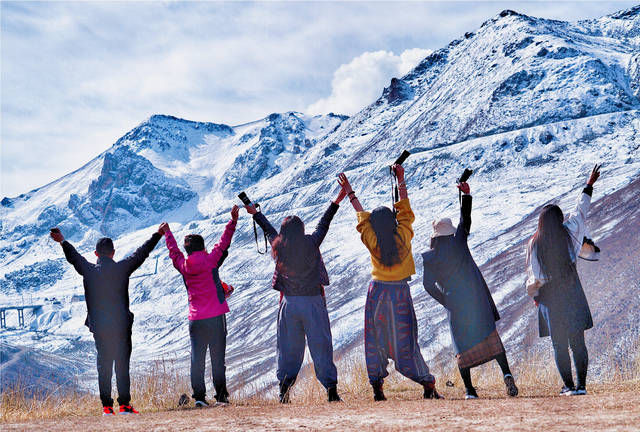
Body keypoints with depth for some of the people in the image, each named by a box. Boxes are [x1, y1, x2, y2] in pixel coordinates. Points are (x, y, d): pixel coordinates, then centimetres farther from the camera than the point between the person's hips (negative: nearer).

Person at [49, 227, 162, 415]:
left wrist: (62, 242, 35)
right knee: (122, 365, 3)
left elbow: (73, 257, 17)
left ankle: (106, 406, 6)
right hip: (121, 325, -2)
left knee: (103, 366, 8)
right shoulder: (121, 268, -6)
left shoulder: (89, 271, 0)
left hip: (99, 327, 2)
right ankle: (124, 404, 1)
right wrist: (158, 235, 16)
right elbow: (141, 253, 4)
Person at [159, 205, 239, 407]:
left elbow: (174, 251, 22)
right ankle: (221, 395, 4)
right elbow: (223, 243, 3)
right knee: (217, 358, 2)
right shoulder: (210, 260, -4)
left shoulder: (183, 266, 4)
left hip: (195, 320, 3)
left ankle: (199, 396, 0)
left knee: (197, 358, 4)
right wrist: (233, 220, 11)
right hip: (215, 316, -3)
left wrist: (167, 233, 38)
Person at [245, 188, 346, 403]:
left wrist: (255, 213, 38)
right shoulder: (311, 243, -6)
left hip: (289, 303, 3)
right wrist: (338, 200, 17)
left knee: (289, 347, 11)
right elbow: (324, 224, 6)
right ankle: (331, 389, -3)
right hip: (313, 302, -2)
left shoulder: (279, 246, 1)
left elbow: (268, 230, 19)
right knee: (321, 345, 0)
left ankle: (284, 389, 7)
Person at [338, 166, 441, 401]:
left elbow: (361, 215, 2)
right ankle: (428, 384, -2)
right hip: (400, 293, 0)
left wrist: (349, 192, 16)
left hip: (377, 292, 0)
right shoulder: (404, 236, -12)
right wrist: (401, 180, 10)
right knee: (405, 342, 2)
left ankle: (377, 386, 6)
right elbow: (405, 209, 1)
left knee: (375, 341, 9)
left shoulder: (372, 242, -11)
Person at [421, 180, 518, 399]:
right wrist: (466, 194, 16)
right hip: (477, 299, 0)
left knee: (462, 344, 8)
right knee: (490, 336, 6)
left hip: (455, 305, 0)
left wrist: (446, 302, 6)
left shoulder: (430, 258, -2)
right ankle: (506, 373, -13)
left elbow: (428, 285, -2)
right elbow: (465, 219, 10)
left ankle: (469, 390, 5)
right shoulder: (459, 242, -2)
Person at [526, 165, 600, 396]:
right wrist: (589, 185, 23)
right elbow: (581, 210, 10)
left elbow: (533, 275, -4)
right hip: (573, 297, 1)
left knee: (559, 345, 5)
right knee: (577, 342, 6)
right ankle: (581, 384, 5)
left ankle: (569, 386, 3)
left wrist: (534, 294, 14)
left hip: (550, 300, -1)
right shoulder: (568, 233, -4)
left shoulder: (535, 243, -8)